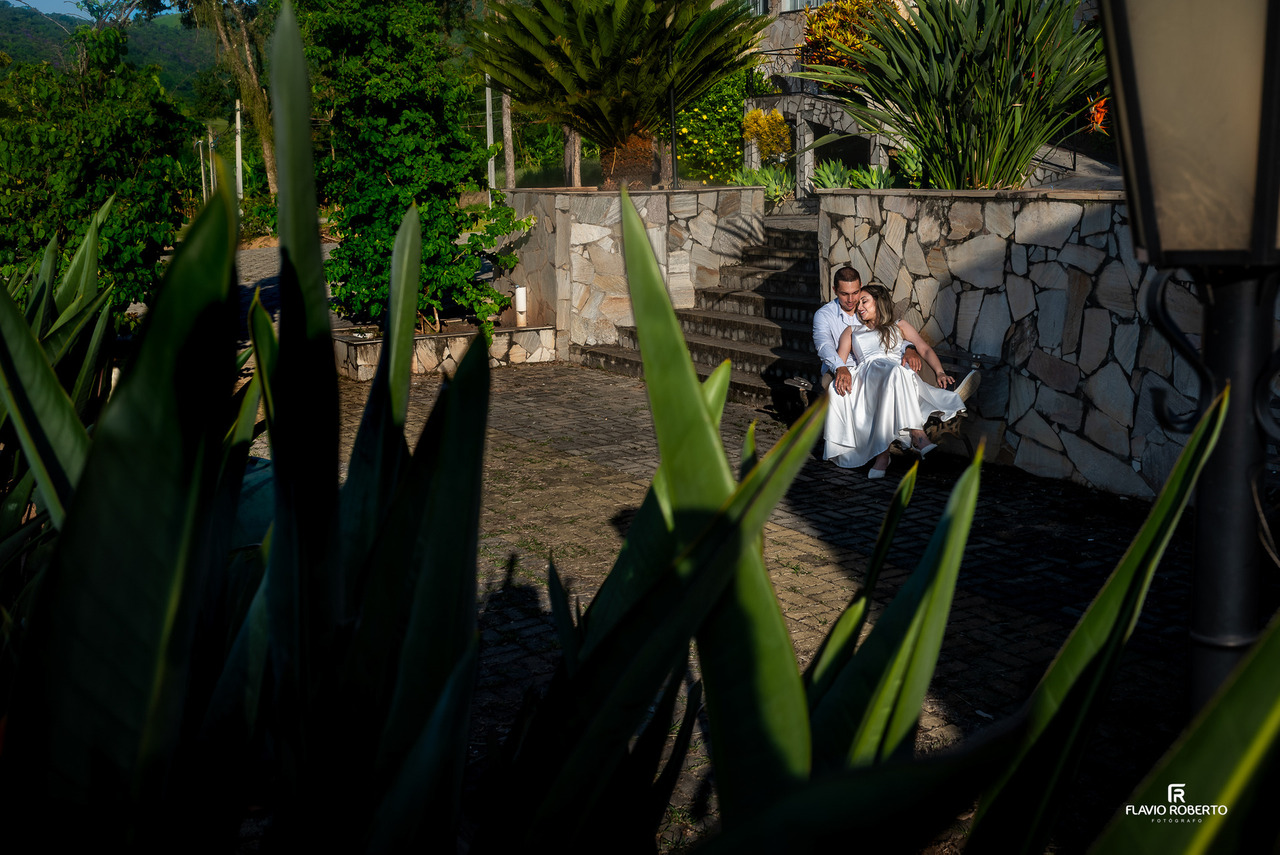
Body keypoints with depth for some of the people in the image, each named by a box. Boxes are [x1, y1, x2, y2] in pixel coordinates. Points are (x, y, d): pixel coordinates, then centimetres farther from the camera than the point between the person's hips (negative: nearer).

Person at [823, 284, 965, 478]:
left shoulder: (899, 326, 30)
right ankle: (918, 435, -47)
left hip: (895, 372, -1)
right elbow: (840, 358, 19)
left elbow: (925, 349, 17)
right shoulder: (852, 331, 34)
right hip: (866, 374, 1)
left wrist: (940, 372, -4)